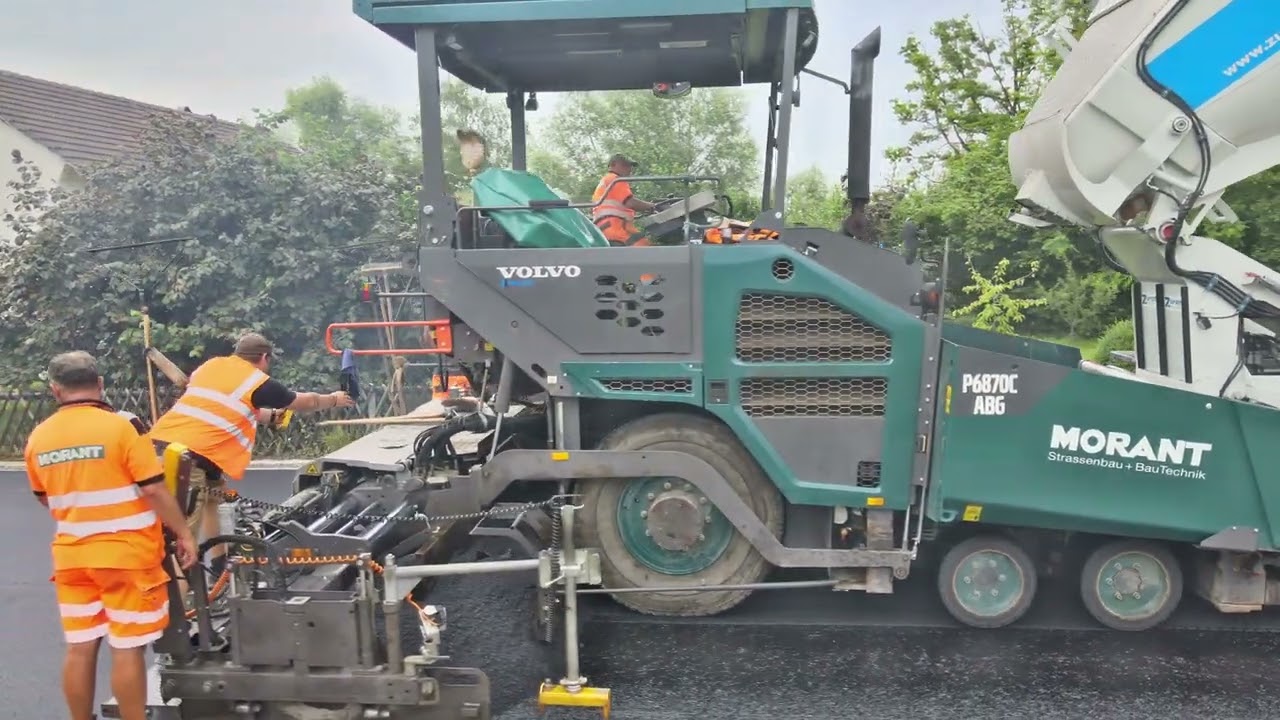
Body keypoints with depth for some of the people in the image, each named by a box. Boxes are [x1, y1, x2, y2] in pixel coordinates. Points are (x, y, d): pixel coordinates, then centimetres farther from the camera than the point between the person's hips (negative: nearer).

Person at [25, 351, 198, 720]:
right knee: (127, 649, 2)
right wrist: (184, 533, -5)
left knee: (80, 648, 13)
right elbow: (154, 489, -15)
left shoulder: (38, 436, 3)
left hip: (71, 557, 5)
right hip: (127, 554, -5)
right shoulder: (120, 426, -14)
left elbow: (44, 498, 16)